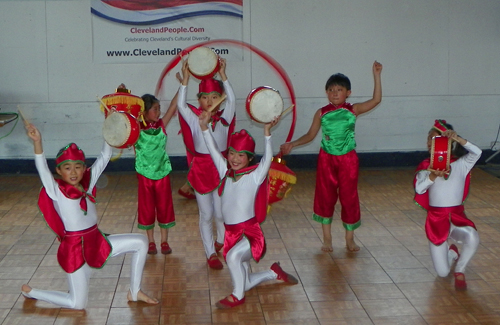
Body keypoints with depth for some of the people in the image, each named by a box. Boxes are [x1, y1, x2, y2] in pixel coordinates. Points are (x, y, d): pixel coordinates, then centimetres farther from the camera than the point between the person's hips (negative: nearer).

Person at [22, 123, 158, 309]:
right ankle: (30, 292, 20)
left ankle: (134, 292, 13)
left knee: (140, 242, 2)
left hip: (96, 240, 6)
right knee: (78, 304, -1)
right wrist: (37, 142, -47)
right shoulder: (56, 191, -14)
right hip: (74, 248, -6)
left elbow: (104, 158, 2)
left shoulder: (87, 183, 2)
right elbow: (42, 168, -31)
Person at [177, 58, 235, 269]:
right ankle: (210, 254, 17)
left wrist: (223, 75, -21)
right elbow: (181, 105, -20)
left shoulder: (224, 118, -1)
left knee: (220, 213, 7)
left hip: (220, 168, 1)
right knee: (206, 215, 7)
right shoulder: (194, 119, -4)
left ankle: (221, 243, 36)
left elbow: (231, 100, -16)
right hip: (200, 169, -1)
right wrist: (185, 79, -23)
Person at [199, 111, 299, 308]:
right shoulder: (226, 173, 5)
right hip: (232, 233, 6)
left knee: (232, 256, -35)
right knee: (243, 283, 13)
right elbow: (213, 150, 2)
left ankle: (237, 296, -13)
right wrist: (204, 127, -8)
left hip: (250, 233, -6)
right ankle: (274, 273, 38)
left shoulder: (255, 176, -9)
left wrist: (267, 133, -35)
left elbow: (267, 158, -24)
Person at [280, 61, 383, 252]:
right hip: (326, 159, 1)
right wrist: (292, 144, -3)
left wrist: (376, 75, -17)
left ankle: (350, 239, 19)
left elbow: (376, 100, -12)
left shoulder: (353, 110, -4)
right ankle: (327, 239, 20)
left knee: (349, 197, 5)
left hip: (348, 159, -1)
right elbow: (310, 135, 7)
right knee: (325, 197, 7)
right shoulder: (322, 113, 0)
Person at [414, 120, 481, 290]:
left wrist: (457, 138, -35)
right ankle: (452, 253, 36)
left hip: (458, 217, -1)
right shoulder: (426, 166, -1)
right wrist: (433, 176, -38)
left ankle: (459, 271, -5)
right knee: (442, 273, -2)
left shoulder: (461, 164, -3)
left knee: (472, 238, -36)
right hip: (436, 219, 1)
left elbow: (477, 153, -23)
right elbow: (419, 189, -19)